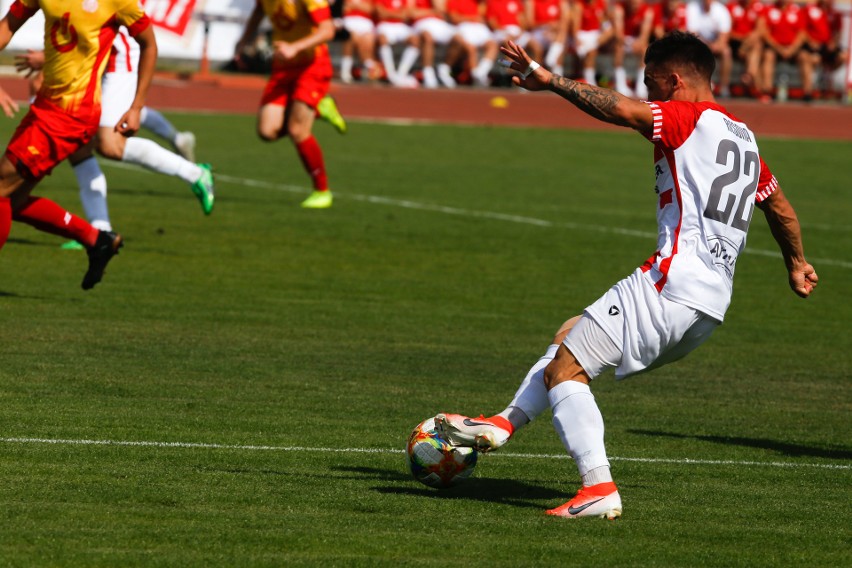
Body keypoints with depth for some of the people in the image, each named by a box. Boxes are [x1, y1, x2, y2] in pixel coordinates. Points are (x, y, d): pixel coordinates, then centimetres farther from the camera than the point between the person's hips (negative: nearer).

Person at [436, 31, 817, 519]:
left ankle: (599, 486, -19)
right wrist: (797, 264, 51)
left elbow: (619, 109, -21)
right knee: (571, 337, 24)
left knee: (564, 368, -8)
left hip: (670, 284, -9)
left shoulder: (689, 118, -4)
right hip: (713, 305, 9)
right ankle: (503, 425, 21)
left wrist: (551, 81, -16)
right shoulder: (744, 136, 21)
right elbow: (781, 208, 35)